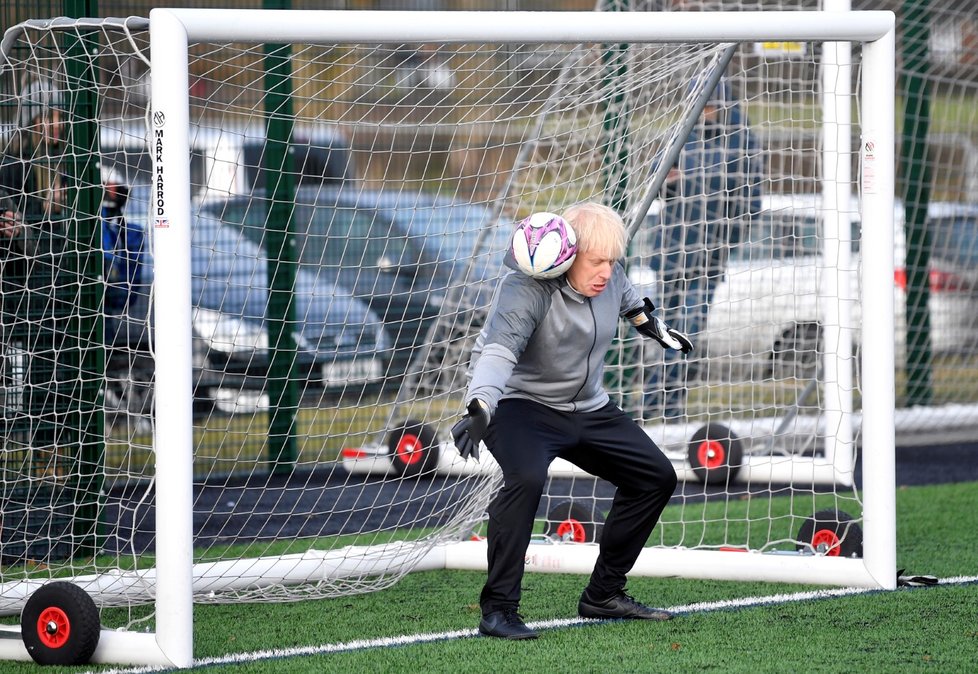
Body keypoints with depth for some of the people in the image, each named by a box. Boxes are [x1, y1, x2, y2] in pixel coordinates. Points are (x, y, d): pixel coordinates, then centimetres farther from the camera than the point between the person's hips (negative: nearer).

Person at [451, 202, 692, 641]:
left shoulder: (607, 275, -6)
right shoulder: (527, 288, -28)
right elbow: (498, 349, -43)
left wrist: (647, 322, 35)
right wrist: (479, 409, -58)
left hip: (587, 409, 8)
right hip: (522, 404, -8)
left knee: (656, 476, 9)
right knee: (526, 478, -36)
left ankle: (603, 596, 19)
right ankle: (498, 610, -30)